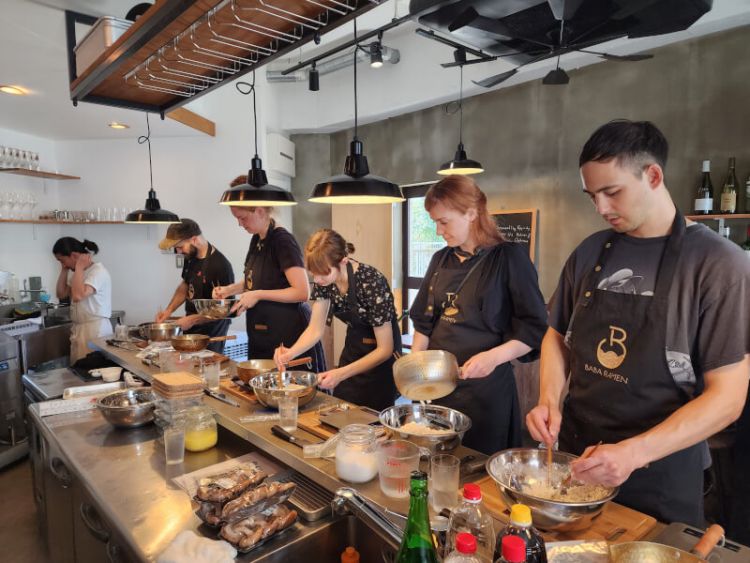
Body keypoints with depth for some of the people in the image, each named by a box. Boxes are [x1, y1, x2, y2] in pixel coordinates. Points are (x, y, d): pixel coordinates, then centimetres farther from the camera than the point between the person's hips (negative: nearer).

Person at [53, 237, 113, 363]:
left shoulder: (98, 271, -17)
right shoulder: (76, 272, 14)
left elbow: (78, 296, -29)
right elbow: (61, 294, 15)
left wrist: (79, 267, -20)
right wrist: (64, 270, 7)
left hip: (96, 329, -9)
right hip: (78, 328, 9)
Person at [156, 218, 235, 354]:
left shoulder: (220, 265, -23)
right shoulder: (190, 257, 1)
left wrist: (193, 320, -20)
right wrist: (169, 310, 6)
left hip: (210, 334, -7)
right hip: (191, 329, 7)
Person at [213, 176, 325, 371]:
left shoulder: (282, 241, -15)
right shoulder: (257, 240, 11)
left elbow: (302, 292, -21)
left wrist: (258, 295, -21)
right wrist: (230, 289, 9)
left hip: (288, 336, -8)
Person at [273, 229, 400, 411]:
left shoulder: (371, 282, -30)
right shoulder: (323, 280, -13)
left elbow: (385, 349, -24)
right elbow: (315, 329, -7)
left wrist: (340, 374, -31)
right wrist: (290, 353, -26)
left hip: (380, 357, -5)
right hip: (353, 347, 6)